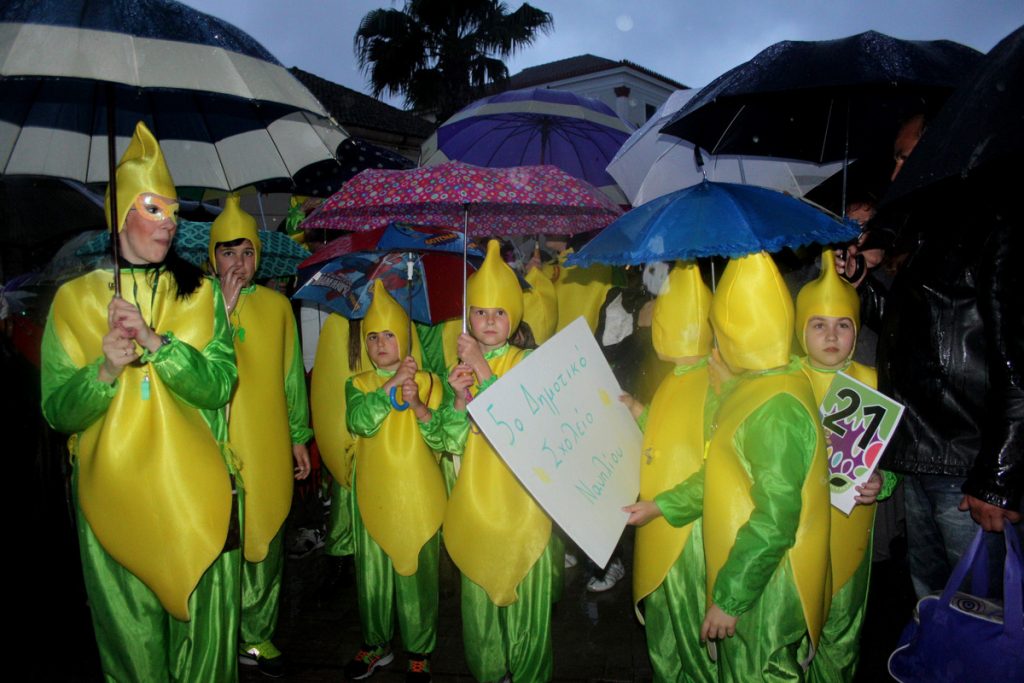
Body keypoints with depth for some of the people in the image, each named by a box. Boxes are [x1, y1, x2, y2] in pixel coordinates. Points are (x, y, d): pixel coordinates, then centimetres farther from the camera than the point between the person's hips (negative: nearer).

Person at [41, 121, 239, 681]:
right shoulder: (75, 298, 2)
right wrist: (106, 369, -20)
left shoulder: (201, 294, 4)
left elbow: (220, 384, -7)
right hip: (112, 492, 0)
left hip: (196, 492, 1)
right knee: (131, 633, 10)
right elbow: (57, 411, -2)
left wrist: (154, 341, -20)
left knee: (202, 625, 8)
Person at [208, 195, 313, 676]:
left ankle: (257, 635, 27)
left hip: (270, 449, 3)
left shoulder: (277, 305, 8)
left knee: (266, 543, 11)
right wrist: (224, 309, -17)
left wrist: (299, 436, 12)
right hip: (217, 446, -2)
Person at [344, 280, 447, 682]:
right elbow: (359, 422, -15)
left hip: (418, 497, -2)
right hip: (373, 496, 2)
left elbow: (441, 439, -6)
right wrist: (391, 384, -22)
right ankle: (376, 645, 32)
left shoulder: (428, 382, 1)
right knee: (372, 574, 11)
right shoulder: (358, 384, 5)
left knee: (418, 574, 6)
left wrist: (418, 405, -21)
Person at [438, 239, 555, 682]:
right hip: (475, 501, 3)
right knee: (479, 595, 13)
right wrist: (458, 396, -15)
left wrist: (483, 368, -17)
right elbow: (452, 442, 3)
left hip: (520, 499, -3)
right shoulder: (461, 365, 7)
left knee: (524, 592, 5)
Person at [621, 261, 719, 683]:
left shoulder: (715, 383, -18)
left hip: (691, 533, -9)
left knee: (694, 639, 8)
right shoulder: (674, 380, 10)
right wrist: (639, 413, 11)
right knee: (663, 641, 22)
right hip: (659, 531, 9)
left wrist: (660, 507, -21)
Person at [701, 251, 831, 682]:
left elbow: (775, 522, -26)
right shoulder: (756, 388, 5)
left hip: (764, 593, -9)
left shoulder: (776, 408, -25)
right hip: (748, 579, 9)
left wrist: (729, 597, -20)